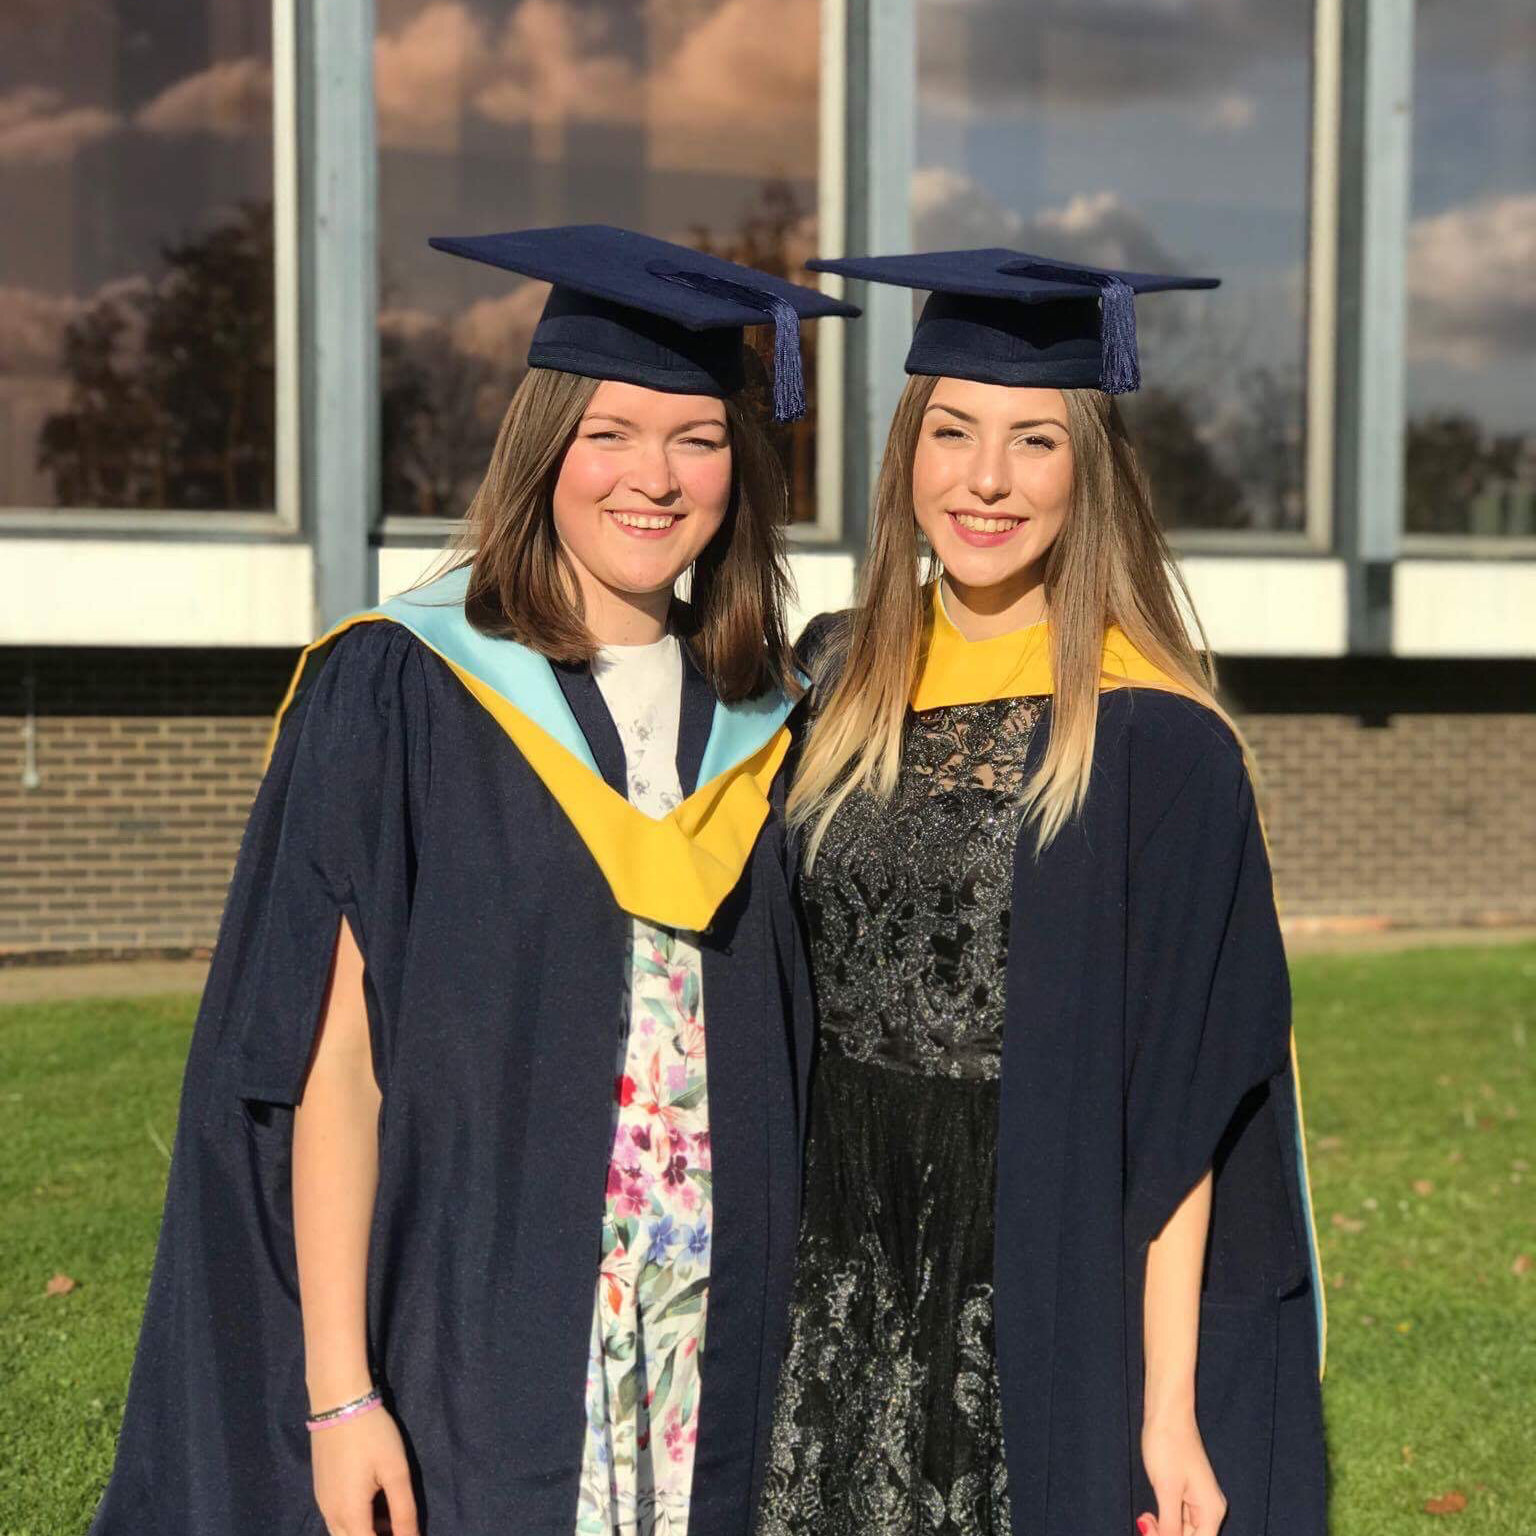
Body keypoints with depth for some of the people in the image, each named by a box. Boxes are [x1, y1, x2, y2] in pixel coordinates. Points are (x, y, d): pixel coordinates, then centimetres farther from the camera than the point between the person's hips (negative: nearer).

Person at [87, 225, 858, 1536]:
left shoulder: (761, 727, 6)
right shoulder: (397, 693, -7)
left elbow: (783, 1074, 9)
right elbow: (329, 1058, -10)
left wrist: (777, 1337, 4)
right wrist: (338, 1391, -14)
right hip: (465, 1366, -4)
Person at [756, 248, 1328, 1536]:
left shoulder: (1154, 740, -12)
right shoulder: (841, 681, 3)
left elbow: (1179, 1105, -12)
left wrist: (1170, 1408, -15)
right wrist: (793, 1318, 8)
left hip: (1060, 1313, -4)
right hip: (849, 1317, 5)